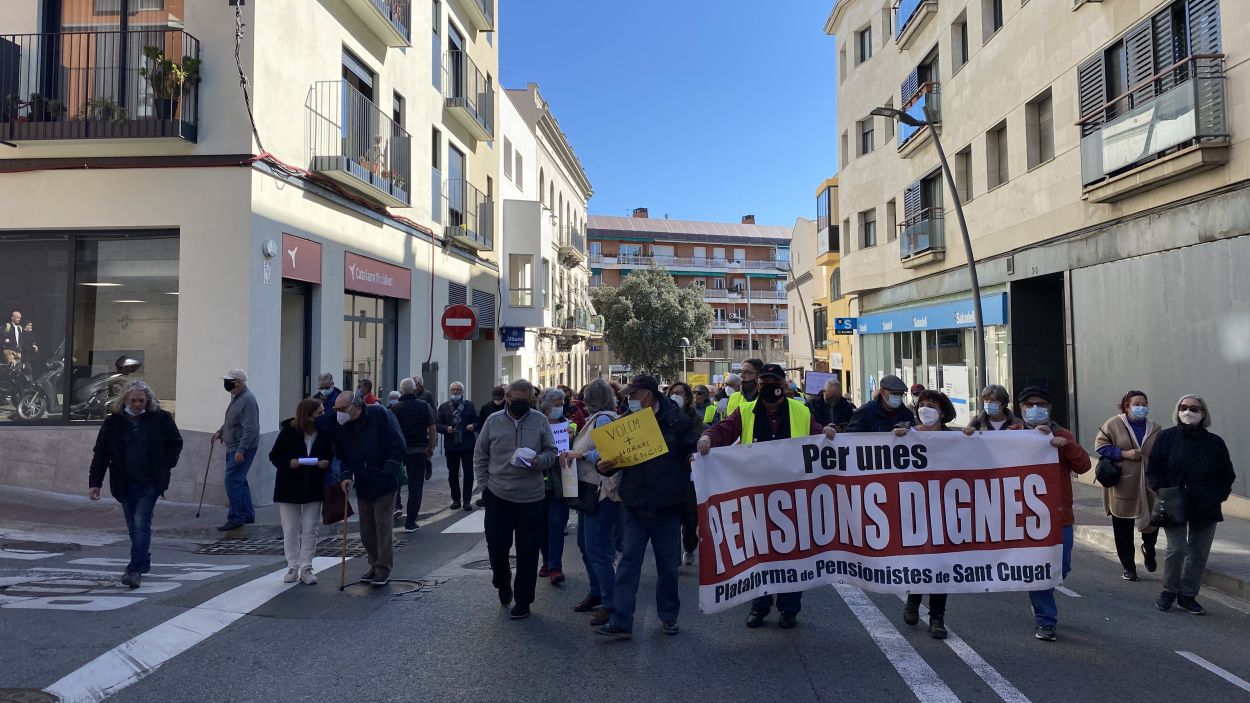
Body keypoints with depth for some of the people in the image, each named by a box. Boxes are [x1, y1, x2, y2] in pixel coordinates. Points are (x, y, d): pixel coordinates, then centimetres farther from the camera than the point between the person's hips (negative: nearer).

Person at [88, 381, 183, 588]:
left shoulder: (160, 418, -2)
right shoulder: (113, 421, 2)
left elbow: (176, 443, 10)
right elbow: (101, 453, 4)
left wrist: (167, 465, -1)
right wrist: (95, 482, -1)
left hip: (150, 482, -3)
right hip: (125, 483, 3)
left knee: (141, 523, -12)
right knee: (133, 526, 12)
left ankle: (135, 569, -11)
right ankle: (144, 562, 30)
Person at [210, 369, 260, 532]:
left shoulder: (247, 400, -20)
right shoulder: (236, 396, 13)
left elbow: (250, 429, -25)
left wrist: (241, 450, -28)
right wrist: (220, 432, 17)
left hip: (243, 448, -11)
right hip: (233, 447, 11)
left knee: (232, 480, -11)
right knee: (239, 480, 15)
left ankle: (235, 518, -5)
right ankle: (247, 515, 25)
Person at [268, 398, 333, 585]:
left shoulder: (325, 433, -6)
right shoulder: (288, 431, -12)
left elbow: (331, 455, 5)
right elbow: (274, 456, -6)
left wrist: (327, 463, -17)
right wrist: (289, 463, -24)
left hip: (314, 488, 2)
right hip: (289, 487, -1)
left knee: (310, 530, 5)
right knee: (290, 531, 6)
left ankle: (306, 568, 13)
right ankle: (293, 567, 18)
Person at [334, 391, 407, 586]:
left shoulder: (380, 415, -13)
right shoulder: (341, 427, 2)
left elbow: (398, 446, -12)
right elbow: (342, 456, 12)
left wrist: (388, 472, -14)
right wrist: (347, 475, -5)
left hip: (384, 484, -5)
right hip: (362, 486, 6)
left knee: (383, 527, -4)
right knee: (366, 530, 10)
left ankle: (383, 569, 5)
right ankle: (375, 566, 24)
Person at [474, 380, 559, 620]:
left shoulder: (540, 420, 1)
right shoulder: (493, 421, 1)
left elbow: (551, 452, 4)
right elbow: (480, 455, 7)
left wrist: (538, 461, -17)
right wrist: (485, 483, 0)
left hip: (531, 498, 0)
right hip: (498, 496, 1)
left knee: (527, 553, 5)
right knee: (496, 547, 8)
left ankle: (523, 601, 20)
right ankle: (503, 585, 38)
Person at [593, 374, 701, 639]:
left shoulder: (677, 421, -4)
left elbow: (696, 451, -1)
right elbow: (615, 458, 9)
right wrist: (604, 466, -12)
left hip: (668, 508, -2)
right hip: (635, 507, 2)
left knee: (668, 565, 11)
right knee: (628, 563, 1)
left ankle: (668, 617, 28)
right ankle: (620, 622, 4)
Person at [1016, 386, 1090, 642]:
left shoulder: (1062, 435, 8)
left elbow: (1083, 466, -4)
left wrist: (1067, 445, -20)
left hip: (1059, 515, 2)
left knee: (1061, 569, 8)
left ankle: (1044, 607, 37)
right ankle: (1045, 621, 15)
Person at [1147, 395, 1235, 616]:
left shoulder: (1215, 442, 4)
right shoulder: (1166, 438, -2)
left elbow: (1227, 475, 13)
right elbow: (1153, 471, 1)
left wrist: (1218, 496, 0)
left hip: (1206, 509, 3)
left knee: (1199, 552, 7)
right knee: (1176, 549, -8)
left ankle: (1188, 596, 20)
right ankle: (1169, 591, 11)